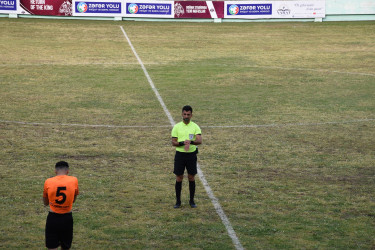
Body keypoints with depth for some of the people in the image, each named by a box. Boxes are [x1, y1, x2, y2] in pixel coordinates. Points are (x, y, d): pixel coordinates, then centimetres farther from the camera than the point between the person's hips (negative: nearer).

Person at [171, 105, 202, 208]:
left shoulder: (195, 127, 0)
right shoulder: (177, 127, 1)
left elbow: (199, 141, -14)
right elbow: (173, 142, -2)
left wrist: (190, 142, -33)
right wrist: (183, 143, -21)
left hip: (191, 154, 0)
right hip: (180, 154, 0)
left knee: (191, 178, 6)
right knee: (179, 178, 3)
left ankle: (192, 200, 17)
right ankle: (178, 201, 12)